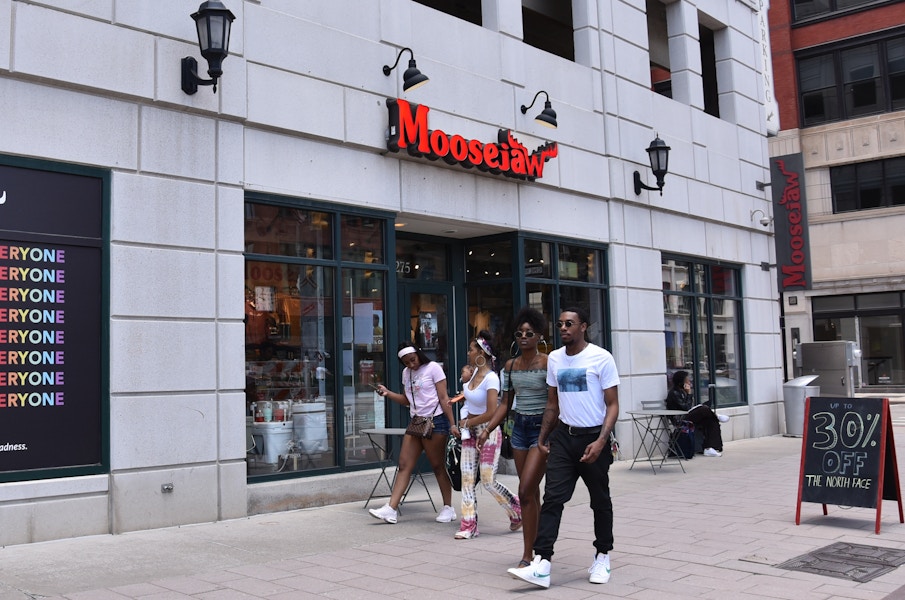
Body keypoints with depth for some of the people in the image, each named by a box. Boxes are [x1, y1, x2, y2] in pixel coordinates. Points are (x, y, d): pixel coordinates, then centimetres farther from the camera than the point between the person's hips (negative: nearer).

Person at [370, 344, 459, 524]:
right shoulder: (406, 373, 12)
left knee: (438, 466, 3)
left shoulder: (433, 368, -7)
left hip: (435, 421, -6)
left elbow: (444, 398, -9)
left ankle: (448, 508, 16)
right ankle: (391, 509, -2)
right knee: (404, 465, 0)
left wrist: (452, 424, -12)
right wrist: (388, 393, 2)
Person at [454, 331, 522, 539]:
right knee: (467, 477, 3)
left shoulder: (491, 378, -19)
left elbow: (491, 413, -23)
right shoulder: (475, 372, 5)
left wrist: (468, 422, -11)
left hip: (488, 431, -8)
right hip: (470, 431, 8)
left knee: (488, 481, -4)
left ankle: (518, 510, 20)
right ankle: (469, 525, 8)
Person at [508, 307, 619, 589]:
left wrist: (600, 441, -17)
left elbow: (612, 405, -7)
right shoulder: (554, 358, 6)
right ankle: (541, 565, -10)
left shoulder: (601, 358, -8)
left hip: (593, 437, -3)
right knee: (552, 497, -6)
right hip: (563, 436, 4)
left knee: (600, 500, 10)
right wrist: (543, 437, 9)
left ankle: (602, 557, 29)